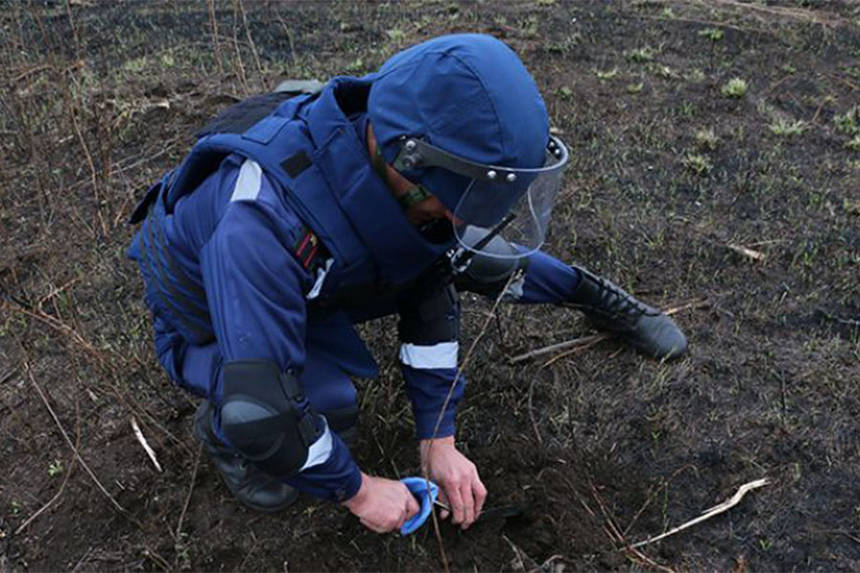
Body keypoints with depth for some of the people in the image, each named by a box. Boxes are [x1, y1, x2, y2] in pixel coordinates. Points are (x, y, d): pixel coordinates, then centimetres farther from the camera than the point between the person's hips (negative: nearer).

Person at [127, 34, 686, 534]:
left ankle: (589, 291, 20)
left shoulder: (396, 158, -25)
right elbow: (259, 404, -42)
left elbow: (429, 286, -13)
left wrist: (439, 440, -10)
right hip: (214, 322, -5)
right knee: (327, 401, -33)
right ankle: (219, 426, -1)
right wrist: (357, 490, -26)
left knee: (462, 255, -7)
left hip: (316, 280, 5)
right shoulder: (264, 221, -45)